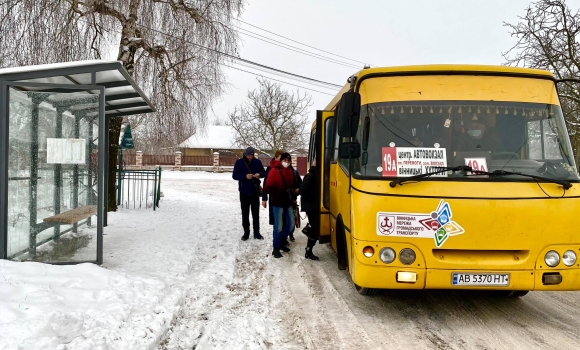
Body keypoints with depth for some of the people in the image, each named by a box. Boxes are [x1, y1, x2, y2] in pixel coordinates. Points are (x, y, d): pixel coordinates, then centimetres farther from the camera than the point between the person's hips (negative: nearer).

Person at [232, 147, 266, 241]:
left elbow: (264, 172, 7)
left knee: (256, 213, 8)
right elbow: (234, 176, -7)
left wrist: (259, 174, -16)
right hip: (244, 192, -1)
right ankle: (246, 232, 16)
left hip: (255, 191, 1)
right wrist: (245, 176, -23)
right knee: (245, 213, 7)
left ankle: (256, 232, 17)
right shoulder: (239, 162, -5)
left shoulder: (257, 162, 0)